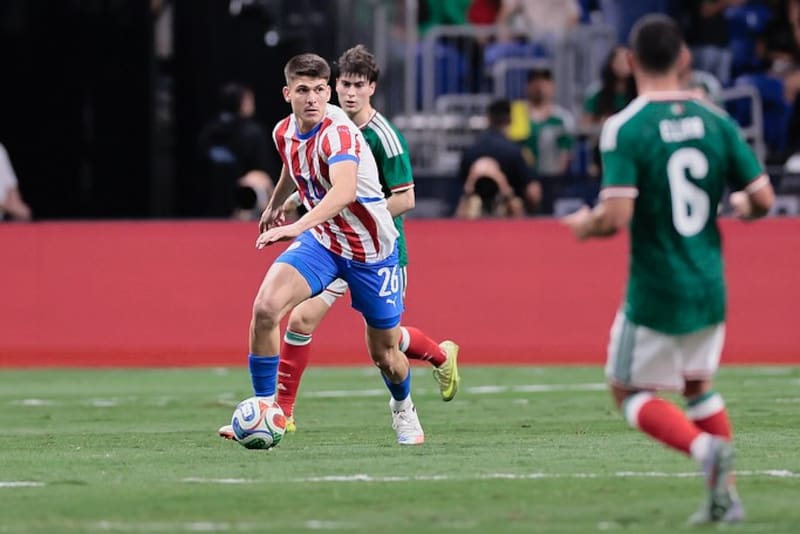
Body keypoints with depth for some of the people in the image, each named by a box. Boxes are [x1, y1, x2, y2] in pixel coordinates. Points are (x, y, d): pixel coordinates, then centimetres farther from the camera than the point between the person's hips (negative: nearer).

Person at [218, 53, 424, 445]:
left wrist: (297, 227, -59)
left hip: (371, 251, -5)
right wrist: (275, 205, 35)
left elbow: (344, 191, -47)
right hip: (320, 241, 5)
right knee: (266, 306, -22)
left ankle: (403, 407, 43)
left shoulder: (338, 132, -28)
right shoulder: (284, 133, -5)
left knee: (385, 355, 8)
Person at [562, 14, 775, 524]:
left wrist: (584, 224, 0)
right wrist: (733, 205, 22)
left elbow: (616, 216, -22)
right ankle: (725, 495, 14)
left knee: (630, 390, 11)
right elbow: (763, 198, 0)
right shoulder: (716, 121, -1)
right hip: (709, 288, 5)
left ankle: (706, 447, -14)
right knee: (698, 385, 24)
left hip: (655, 291, -5)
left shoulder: (624, 128, -14)